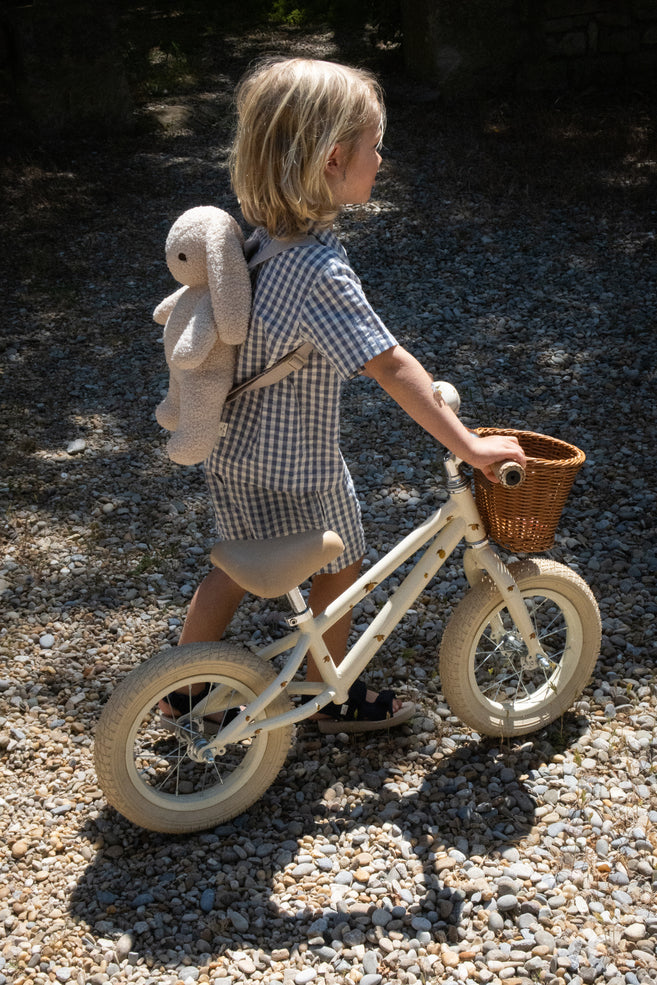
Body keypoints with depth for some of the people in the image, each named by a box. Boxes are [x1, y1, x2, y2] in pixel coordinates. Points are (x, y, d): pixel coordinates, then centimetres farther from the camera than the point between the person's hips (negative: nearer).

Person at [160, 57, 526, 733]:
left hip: (233, 445, 8)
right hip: (296, 464, -8)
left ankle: (184, 686, 40)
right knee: (341, 569, 16)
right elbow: (392, 368, -33)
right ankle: (333, 699, 36)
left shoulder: (258, 232, -4)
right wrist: (470, 448, -28)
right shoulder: (320, 270, -31)